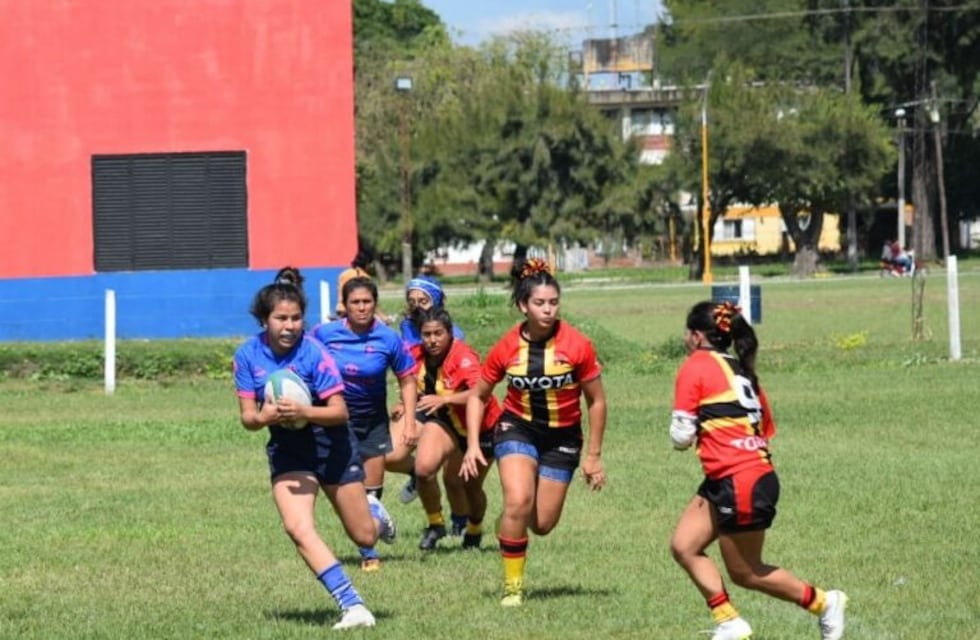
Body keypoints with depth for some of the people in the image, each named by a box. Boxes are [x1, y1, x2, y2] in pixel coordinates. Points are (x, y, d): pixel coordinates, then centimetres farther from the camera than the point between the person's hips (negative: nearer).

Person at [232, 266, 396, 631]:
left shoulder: (313, 352, -20)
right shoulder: (248, 355, -10)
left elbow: (340, 411, -19)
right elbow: (247, 416, -5)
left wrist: (303, 413, -37)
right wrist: (263, 416, -28)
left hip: (331, 447, -2)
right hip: (288, 452, 2)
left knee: (364, 536, 8)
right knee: (298, 528, -22)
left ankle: (374, 512, 48)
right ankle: (352, 607, -18)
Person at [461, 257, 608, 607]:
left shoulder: (577, 346, -16)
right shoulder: (507, 348, -12)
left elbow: (596, 401, -4)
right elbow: (478, 396, 3)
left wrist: (593, 456, -2)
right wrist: (473, 445, -7)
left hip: (562, 436, 1)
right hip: (517, 427, -1)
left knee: (542, 524, 1)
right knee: (518, 501, -25)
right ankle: (512, 585, -10)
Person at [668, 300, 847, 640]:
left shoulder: (696, 366, -8)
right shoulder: (742, 371, 16)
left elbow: (681, 436, -11)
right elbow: (765, 431, 15)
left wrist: (687, 436, 11)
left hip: (739, 484, -9)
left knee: (744, 573, 5)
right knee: (683, 546, 8)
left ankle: (823, 602, 13)